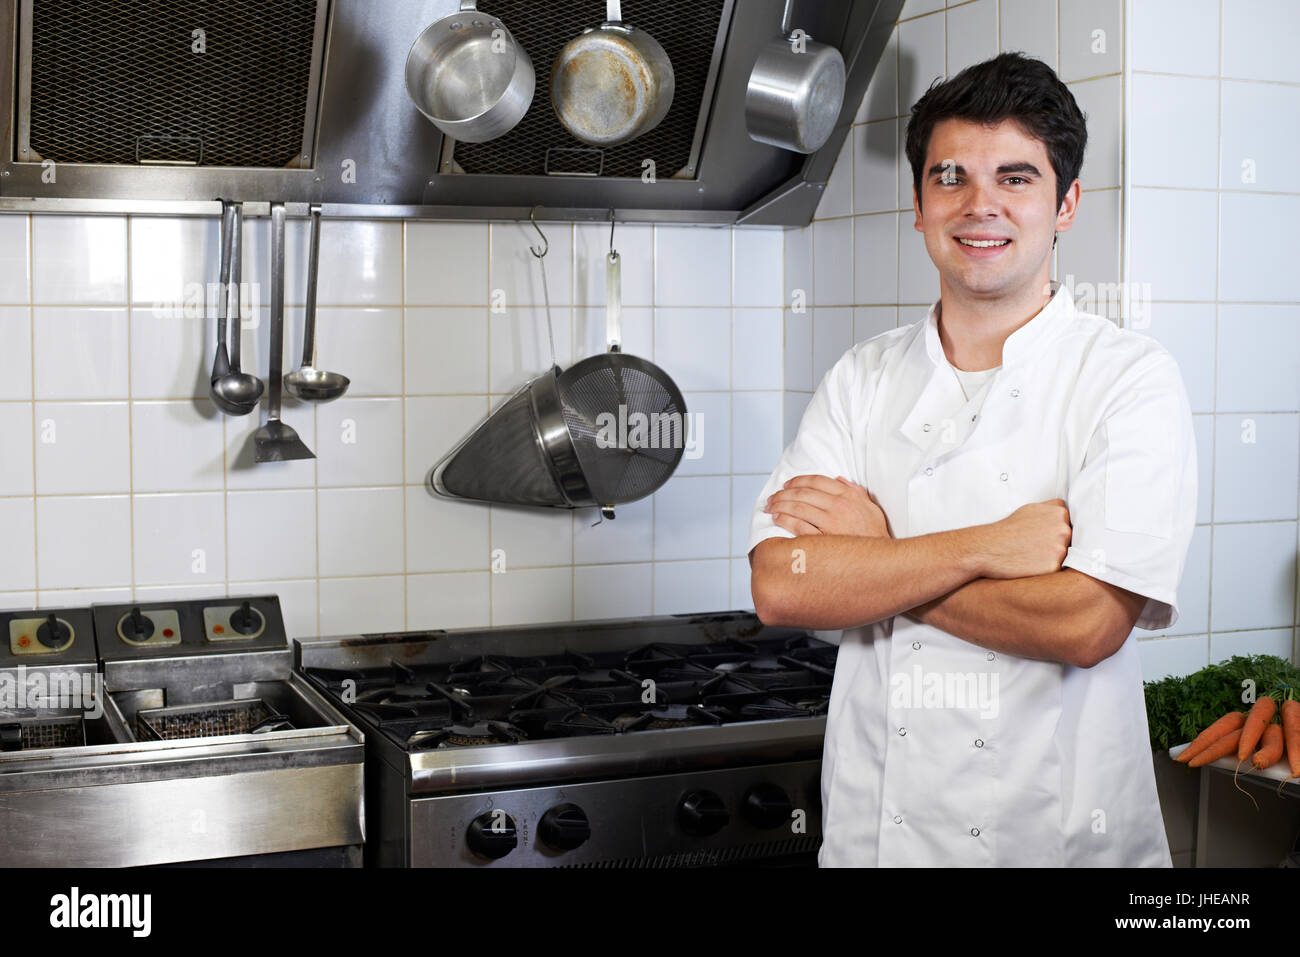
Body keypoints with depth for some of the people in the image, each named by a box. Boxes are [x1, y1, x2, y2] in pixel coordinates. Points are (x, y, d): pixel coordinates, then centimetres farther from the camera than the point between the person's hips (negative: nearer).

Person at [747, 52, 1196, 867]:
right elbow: (779, 588, -10)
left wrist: (873, 559, -13)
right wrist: (983, 548, -19)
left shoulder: (1131, 377, -9)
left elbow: (1086, 623, -20)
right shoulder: (865, 379, 2)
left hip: (1059, 832, -3)